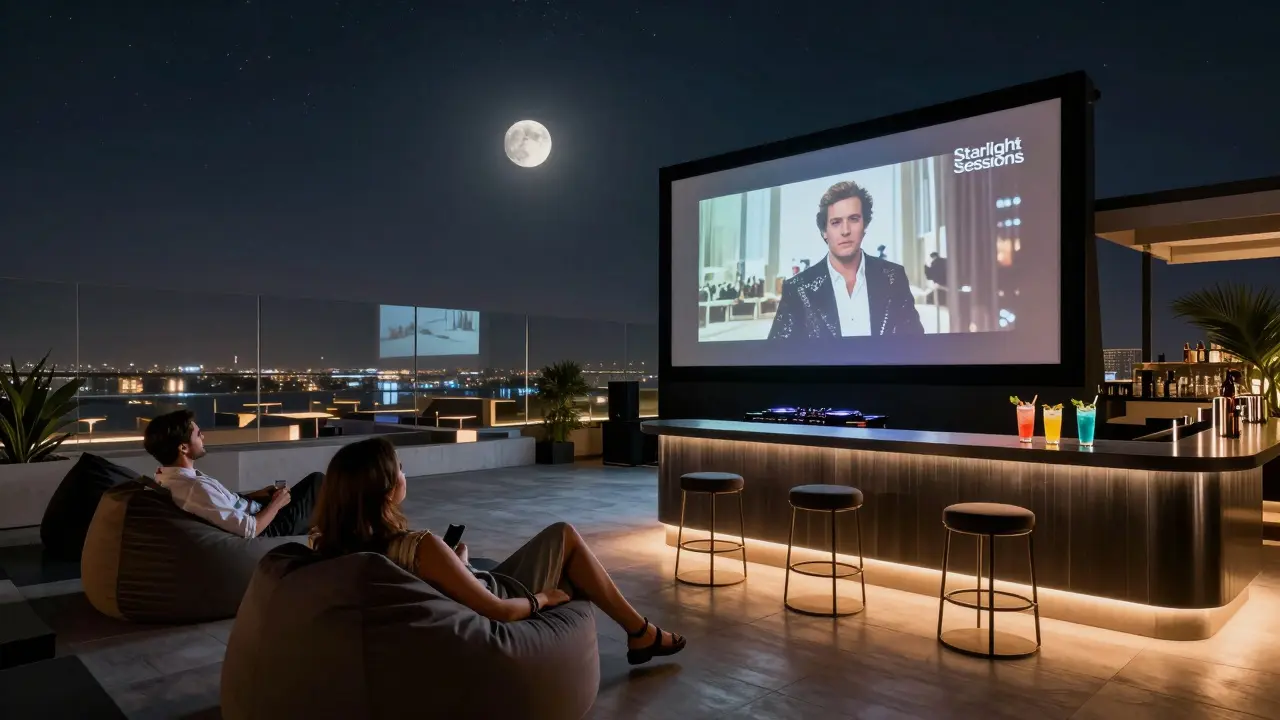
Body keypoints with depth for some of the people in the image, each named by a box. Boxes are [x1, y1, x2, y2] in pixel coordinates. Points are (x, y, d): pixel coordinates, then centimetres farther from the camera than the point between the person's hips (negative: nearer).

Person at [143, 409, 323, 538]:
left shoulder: (167, 475, -6)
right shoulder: (196, 488, -36)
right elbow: (250, 529, -30)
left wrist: (253, 495, 5)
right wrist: (277, 503, -14)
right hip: (268, 529, -9)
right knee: (317, 481, 4)